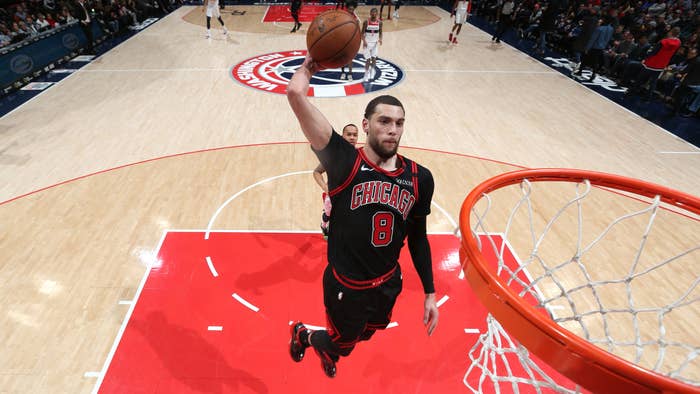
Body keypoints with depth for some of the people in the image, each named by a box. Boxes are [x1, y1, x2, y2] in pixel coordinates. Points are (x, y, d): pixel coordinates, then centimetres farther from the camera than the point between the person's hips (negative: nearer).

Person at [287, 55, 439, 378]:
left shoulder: (419, 178, -9)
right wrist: (309, 66, -13)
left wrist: (429, 293, 5)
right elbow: (296, 93, -33)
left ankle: (327, 348, 67)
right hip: (346, 286, -5)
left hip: (389, 284, 5)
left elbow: (417, 237, 2)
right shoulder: (345, 162, -23)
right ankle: (303, 334, 55)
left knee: (363, 336, 31)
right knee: (343, 345, 21)